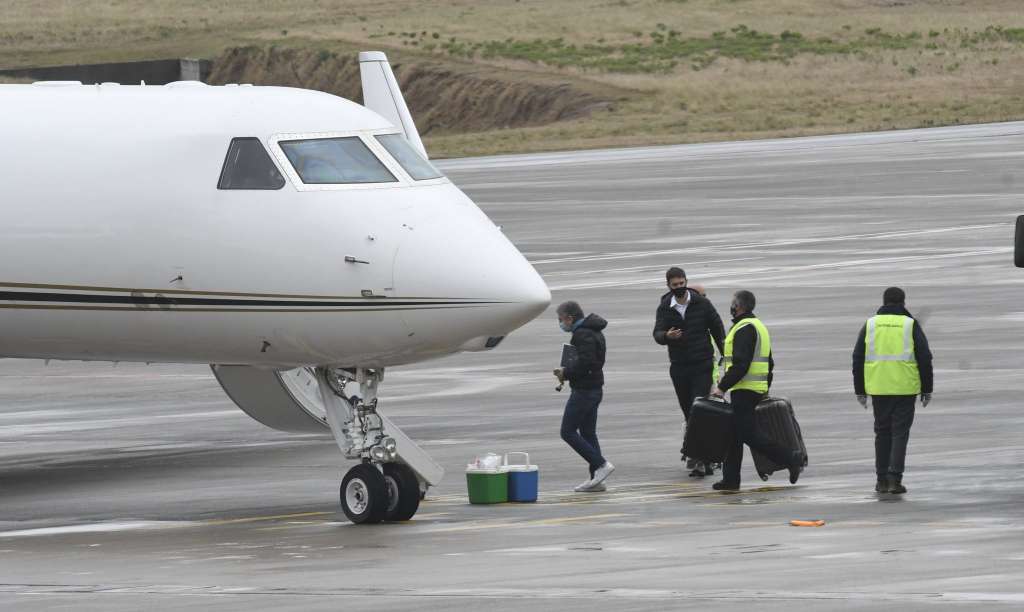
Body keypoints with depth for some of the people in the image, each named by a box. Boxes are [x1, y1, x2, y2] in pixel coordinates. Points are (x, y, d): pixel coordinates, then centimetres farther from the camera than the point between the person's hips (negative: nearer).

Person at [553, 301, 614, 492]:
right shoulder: (594, 332, 16)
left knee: (568, 432, -5)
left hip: (584, 390, -10)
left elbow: (585, 362, -28)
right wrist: (566, 372, 10)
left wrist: (566, 372, -13)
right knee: (588, 433, 12)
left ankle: (601, 465, -9)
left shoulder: (583, 335, -18)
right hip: (595, 388, 10)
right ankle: (596, 478, 11)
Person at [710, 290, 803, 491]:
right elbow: (769, 363, 23)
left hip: (744, 391, -11)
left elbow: (740, 364, -23)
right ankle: (731, 479, 13)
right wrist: (765, 390, 27)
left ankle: (790, 458, -13)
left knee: (748, 433, -11)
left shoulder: (744, 329, -15)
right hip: (758, 390, 11)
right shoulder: (758, 326, 19)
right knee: (734, 434, 12)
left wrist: (722, 387, -20)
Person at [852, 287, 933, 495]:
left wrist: (860, 390, 12)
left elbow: (858, 359, 7)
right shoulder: (911, 325, -1)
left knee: (882, 432, 13)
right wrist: (927, 390, 5)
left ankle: (882, 480, 12)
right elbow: (925, 359, -2)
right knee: (900, 433, 2)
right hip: (905, 389, -2)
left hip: (878, 389, 2)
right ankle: (895, 478, -9)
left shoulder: (870, 325, 5)